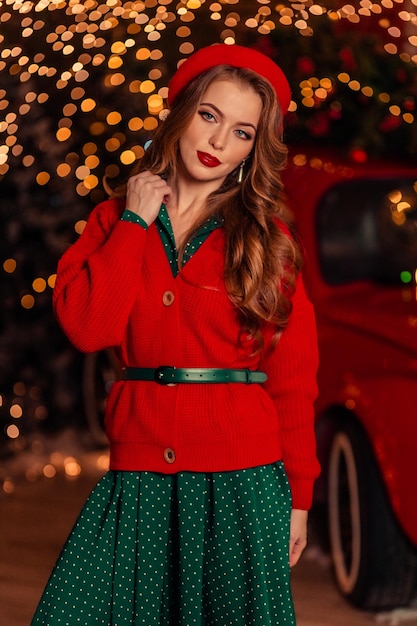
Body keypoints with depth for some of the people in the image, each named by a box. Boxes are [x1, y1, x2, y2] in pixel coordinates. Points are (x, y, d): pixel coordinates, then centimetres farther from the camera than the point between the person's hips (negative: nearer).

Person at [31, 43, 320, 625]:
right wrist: (135, 223, -5)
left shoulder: (266, 236, 4)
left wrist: (297, 496, 0)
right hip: (139, 474, 2)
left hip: (241, 481, -1)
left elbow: (293, 374, 2)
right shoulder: (115, 220, 9)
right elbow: (86, 327, -7)